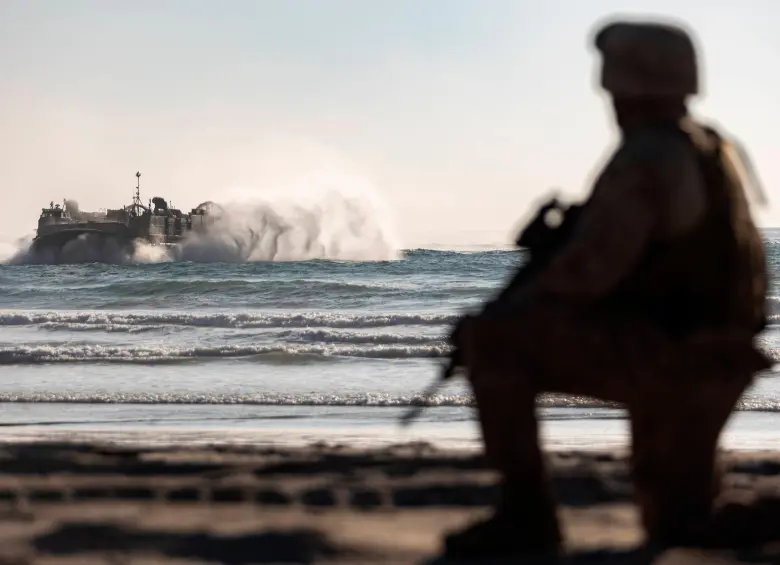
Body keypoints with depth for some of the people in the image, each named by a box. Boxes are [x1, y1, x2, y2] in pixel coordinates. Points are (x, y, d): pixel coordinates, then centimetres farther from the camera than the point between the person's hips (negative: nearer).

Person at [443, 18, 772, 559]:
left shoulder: (644, 160, -18)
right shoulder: (715, 150, 13)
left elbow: (589, 267, -24)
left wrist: (521, 301, -5)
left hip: (657, 351, -9)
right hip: (718, 358, 10)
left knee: (490, 339, -9)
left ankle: (526, 513, -9)